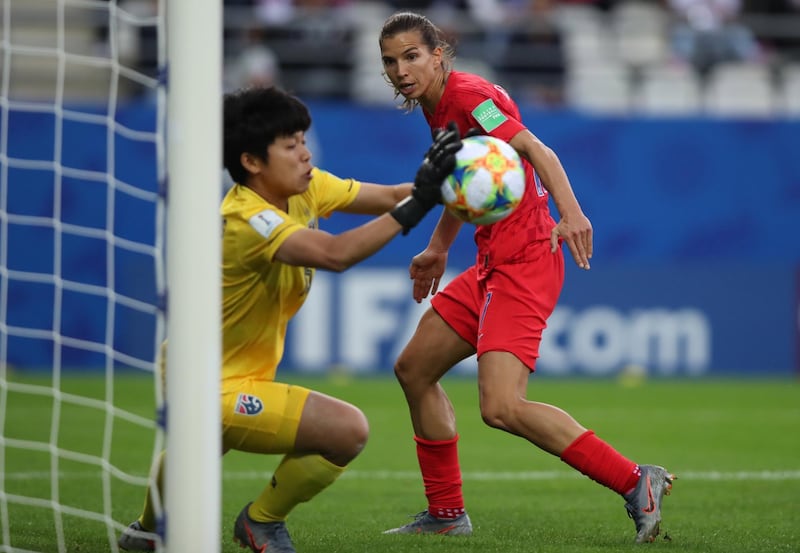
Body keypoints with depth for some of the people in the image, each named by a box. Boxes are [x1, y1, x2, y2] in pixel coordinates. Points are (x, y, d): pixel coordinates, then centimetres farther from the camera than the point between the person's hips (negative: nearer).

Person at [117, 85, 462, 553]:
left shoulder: (304, 188, -2)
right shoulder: (247, 219, -29)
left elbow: (386, 197, -2)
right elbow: (335, 254, -43)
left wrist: (430, 187, -21)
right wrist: (416, 204, -43)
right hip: (213, 391, -11)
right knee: (349, 430, -21)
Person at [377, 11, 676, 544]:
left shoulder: (468, 95, -13)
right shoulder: (437, 106, 16)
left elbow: (535, 149, -25)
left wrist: (570, 212, -39)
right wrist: (438, 248, 32)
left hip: (524, 262, -10)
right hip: (493, 265, 10)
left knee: (502, 407, -22)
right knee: (414, 369, 17)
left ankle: (637, 483, -18)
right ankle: (446, 514, 27)